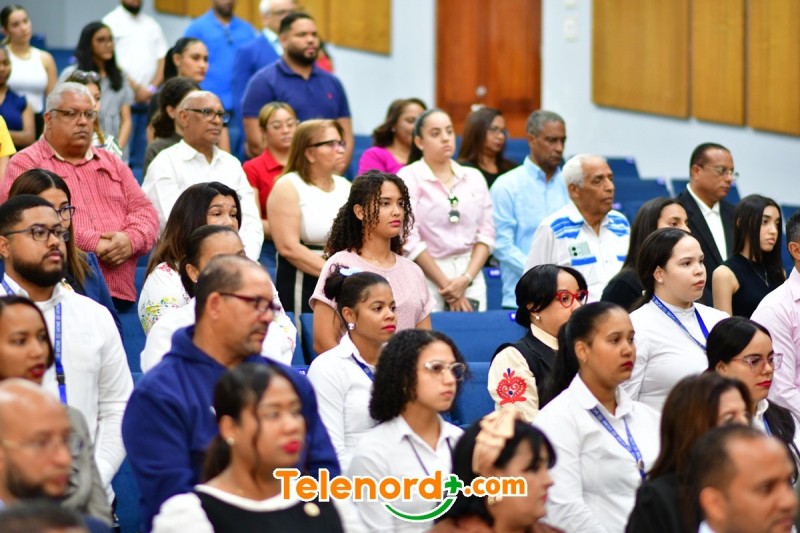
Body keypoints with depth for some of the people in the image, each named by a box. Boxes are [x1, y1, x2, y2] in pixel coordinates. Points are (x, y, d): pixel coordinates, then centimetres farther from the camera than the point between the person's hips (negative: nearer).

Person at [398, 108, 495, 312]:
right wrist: (446, 285, -10)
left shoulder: (474, 178, 12)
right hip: (427, 278, -4)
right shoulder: (409, 177, -1)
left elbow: (486, 233, 7)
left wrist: (465, 279, -8)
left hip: (471, 277, 4)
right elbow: (410, 240, -9)